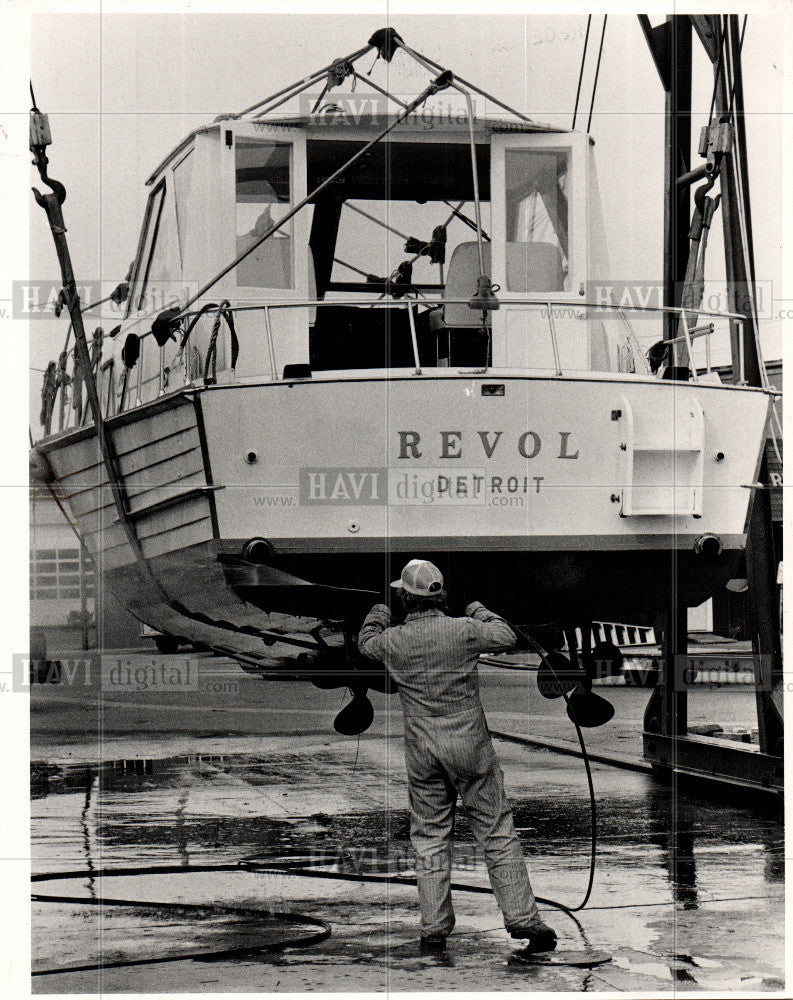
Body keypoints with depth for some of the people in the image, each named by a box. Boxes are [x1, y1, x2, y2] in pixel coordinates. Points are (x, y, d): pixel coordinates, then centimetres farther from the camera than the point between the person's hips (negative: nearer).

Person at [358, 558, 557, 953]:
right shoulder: (463, 631, -10)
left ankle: (434, 929, 9)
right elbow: (505, 637, 7)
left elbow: (366, 642, 20)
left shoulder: (393, 641, -4)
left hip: (422, 752, 2)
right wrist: (480, 612, 25)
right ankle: (522, 918, 1)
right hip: (470, 746, -2)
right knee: (497, 832, 4)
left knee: (429, 839, 11)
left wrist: (378, 614, 40)